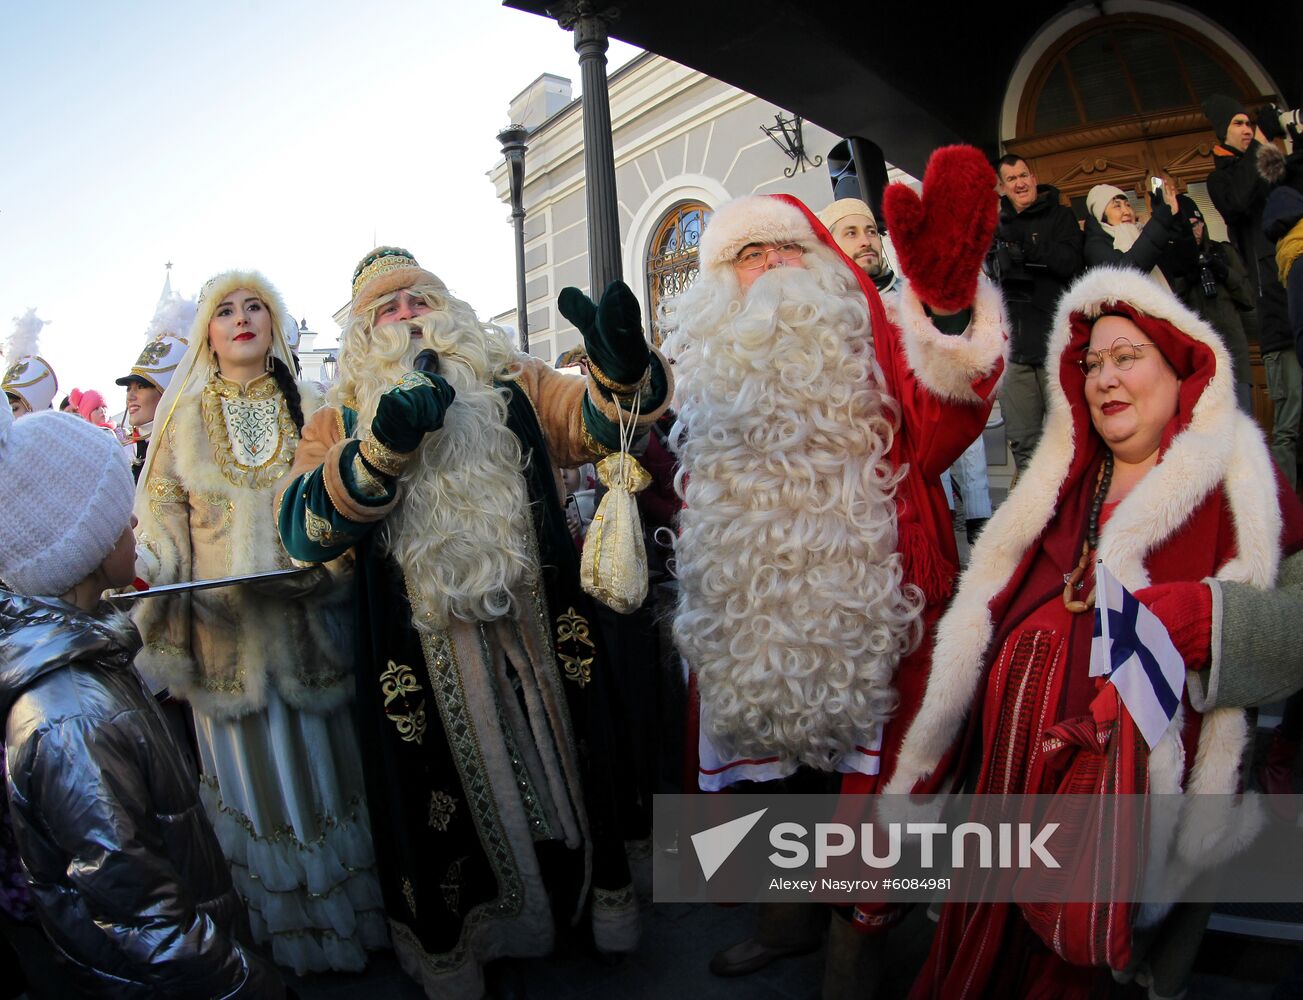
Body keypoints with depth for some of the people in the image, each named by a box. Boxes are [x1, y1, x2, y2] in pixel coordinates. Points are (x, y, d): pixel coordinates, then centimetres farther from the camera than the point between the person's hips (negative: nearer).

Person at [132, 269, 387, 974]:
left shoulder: (310, 411, 6)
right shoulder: (185, 419, 8)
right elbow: (164, 513, 6)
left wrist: (321, 562, -13)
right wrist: (152, 567, -11)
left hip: (307, 619, 0)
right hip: (223, 627, 1)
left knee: (320, 755, 8)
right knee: (251, 767, 8)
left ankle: (345, 910, 26)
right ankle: (284, 927, 25)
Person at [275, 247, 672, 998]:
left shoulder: (512, 382, 6)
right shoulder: (343, 421, 3)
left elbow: (597, 421, -10)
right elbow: (303, 527, -13)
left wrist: (621, 367, -34)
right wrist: (382, 446, -30)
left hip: (540, 631, 1)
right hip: (423, 659, -1)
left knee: (564, 772, 19)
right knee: (448, 806, 16)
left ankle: (600, 905, 46)